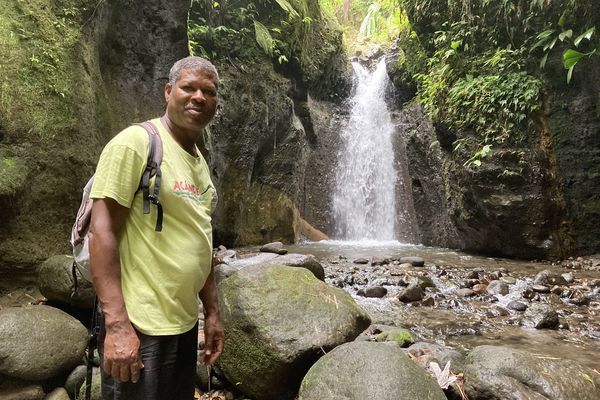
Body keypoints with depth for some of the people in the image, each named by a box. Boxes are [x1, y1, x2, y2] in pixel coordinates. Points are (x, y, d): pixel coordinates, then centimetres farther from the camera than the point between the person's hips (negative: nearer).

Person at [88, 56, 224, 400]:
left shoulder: (199, 162, 12)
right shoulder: (135, 142, -11)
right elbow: (102, 232, -17)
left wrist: (213, 312, 13)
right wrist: (117, 324, -21)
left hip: (186, 323, 8)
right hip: (140, 325, -8)